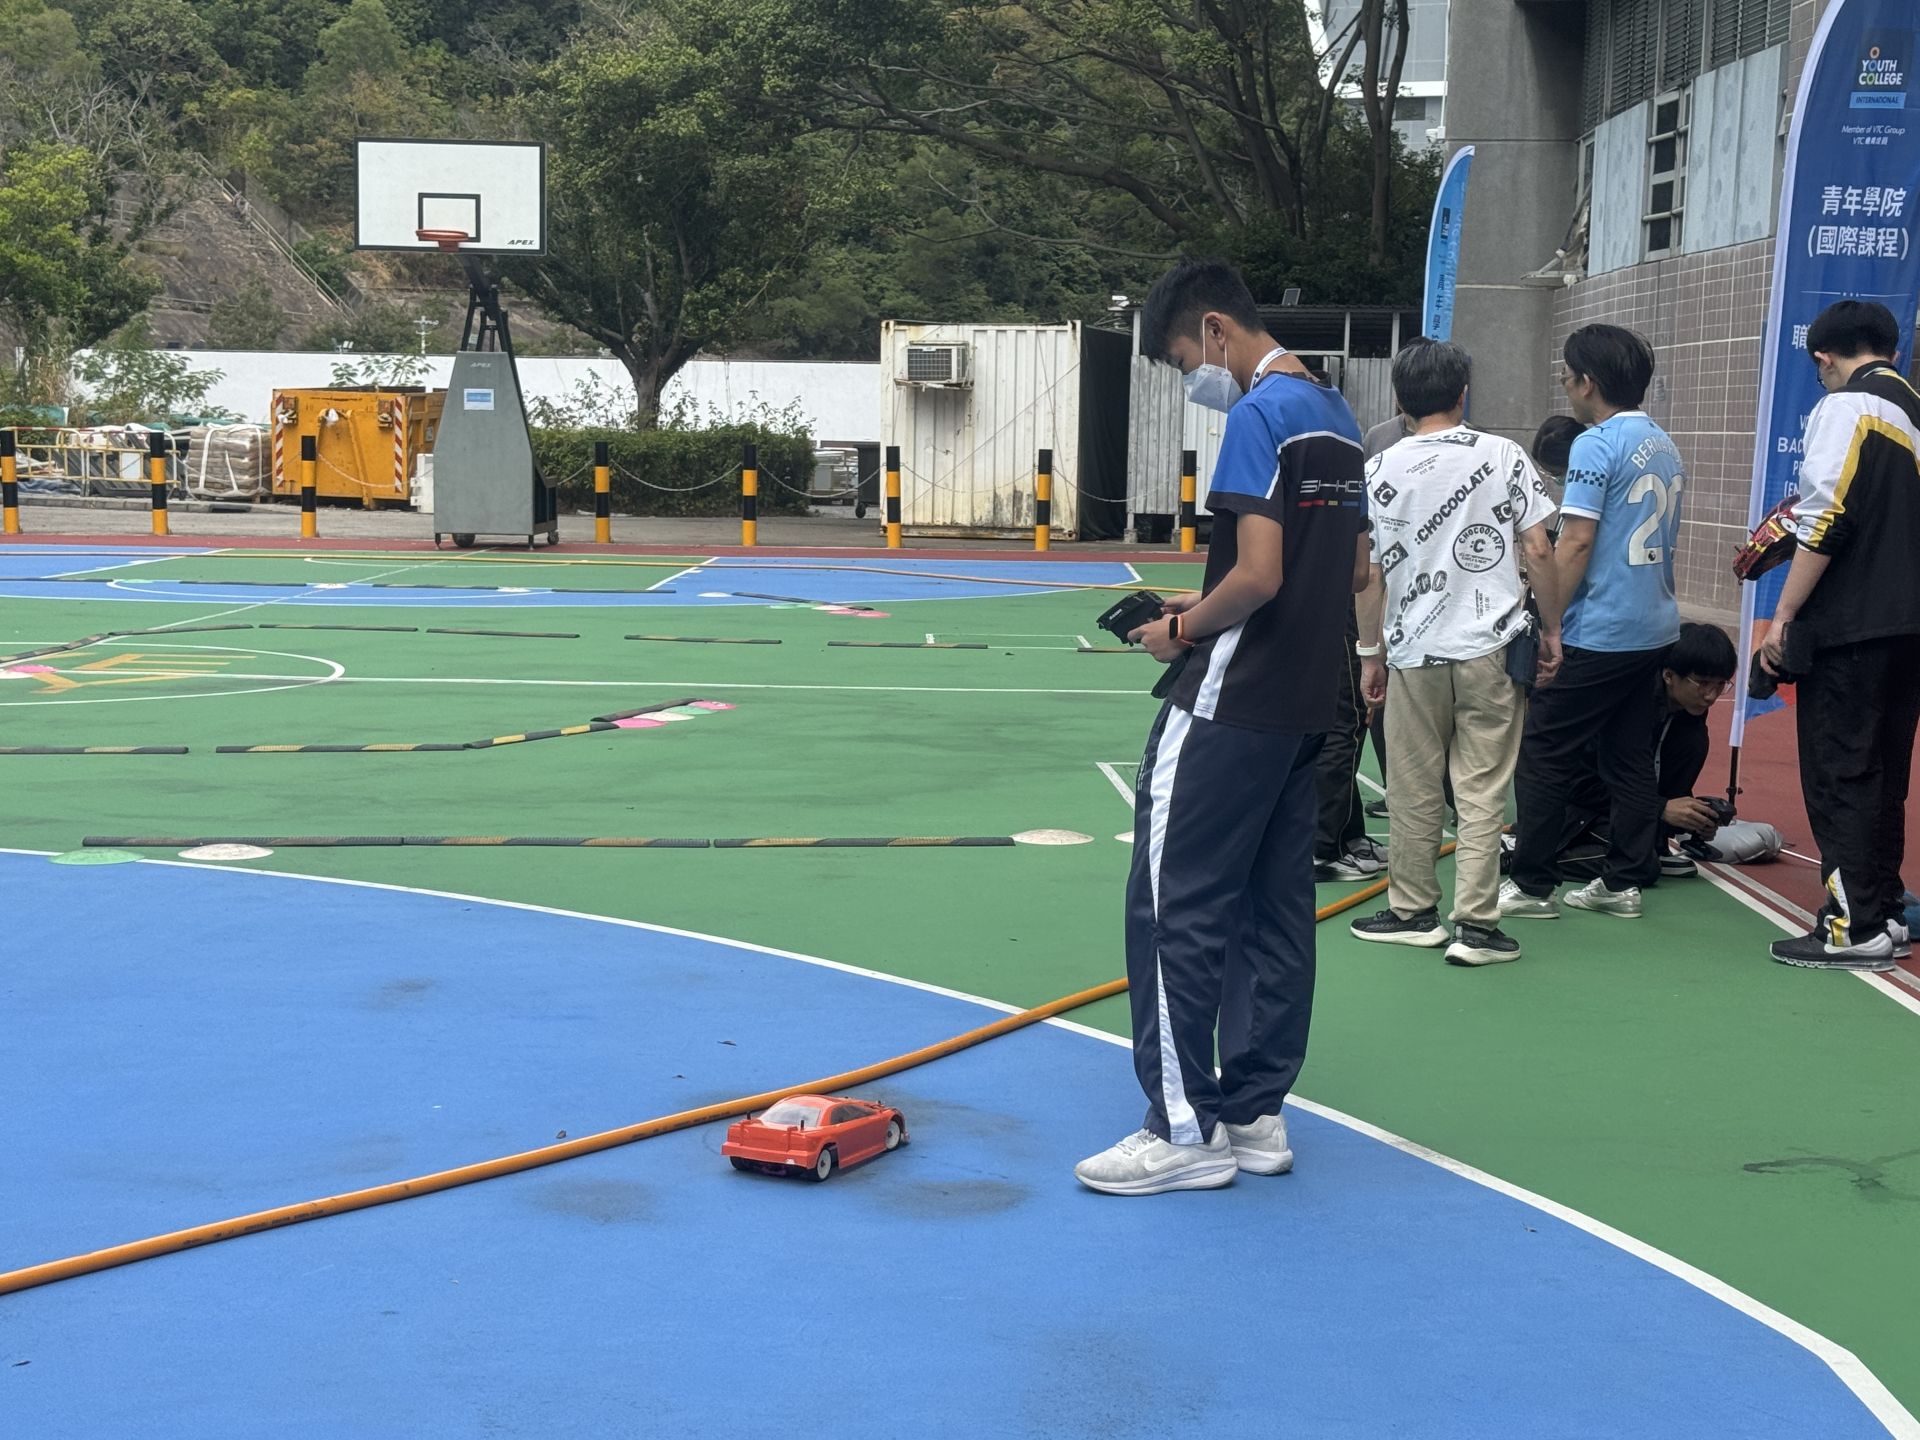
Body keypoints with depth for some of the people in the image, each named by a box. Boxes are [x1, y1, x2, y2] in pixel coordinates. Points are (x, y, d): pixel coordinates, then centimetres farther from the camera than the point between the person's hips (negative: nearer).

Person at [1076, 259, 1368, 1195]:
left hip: (1228, 706, -10)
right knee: (1272, 908, 12)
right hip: (1306, 705, 10)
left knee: (1173, 906, -3)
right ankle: (1255, 1112, 19)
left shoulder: (1258, 416, -15)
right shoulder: (1336, 416, 14)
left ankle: (1187, 1130, 0)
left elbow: (1258, 574, -22)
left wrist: (1185, 631, -5)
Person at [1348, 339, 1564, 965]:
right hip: (1491, 651, 0)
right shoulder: (1504, 455, -1)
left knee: (1414, 792, 11)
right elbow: (1538, 551, -2)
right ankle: (1475, 925, 1)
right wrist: (1551, 631, 7)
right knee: (1482, 792, 2)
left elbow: (1369, 574, 0)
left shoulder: (1381, 470, -1)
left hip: (1415, 654, 0)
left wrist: (1369, 654, 9)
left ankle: (1413, 911, 21)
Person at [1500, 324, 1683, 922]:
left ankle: (1532, 885, 2)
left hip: (1598, 635, -8)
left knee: (1543, 756, -1)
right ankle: (1624, 882, 16)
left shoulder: (1597, 445, -14)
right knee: (1629, 759, 13)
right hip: (1655, 630, 9)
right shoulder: (1665, 447, 12)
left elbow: (1576, 543, -19)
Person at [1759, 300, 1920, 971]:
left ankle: (1855, 928, -2)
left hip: (1850, 630, -8)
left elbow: (1827, 521, -18)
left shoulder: (1846, 407, -9)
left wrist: (1783, 618, -13)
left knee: (1838, 776, -2)